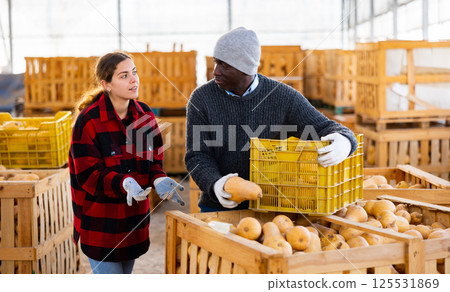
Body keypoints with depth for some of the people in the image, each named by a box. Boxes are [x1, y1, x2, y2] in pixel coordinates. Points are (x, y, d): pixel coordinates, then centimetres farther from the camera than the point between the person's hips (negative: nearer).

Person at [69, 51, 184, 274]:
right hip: (100, 220, -5)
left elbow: (153, 161, 7)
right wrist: (124, 183, -31)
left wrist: (158, 180, -15)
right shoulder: (88, 120, -15)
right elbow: (88, 175, -15)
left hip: (134, 216, 6)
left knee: (126, 271, 17)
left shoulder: (145, 115, 2)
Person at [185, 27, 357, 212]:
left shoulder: (283, 97, -4)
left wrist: (344, 142, -29)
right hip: (218, 207, -1)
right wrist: (215, 185, -28)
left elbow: (325, 129, -5)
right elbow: (197, 158, -7)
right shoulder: (202, 98, -4)